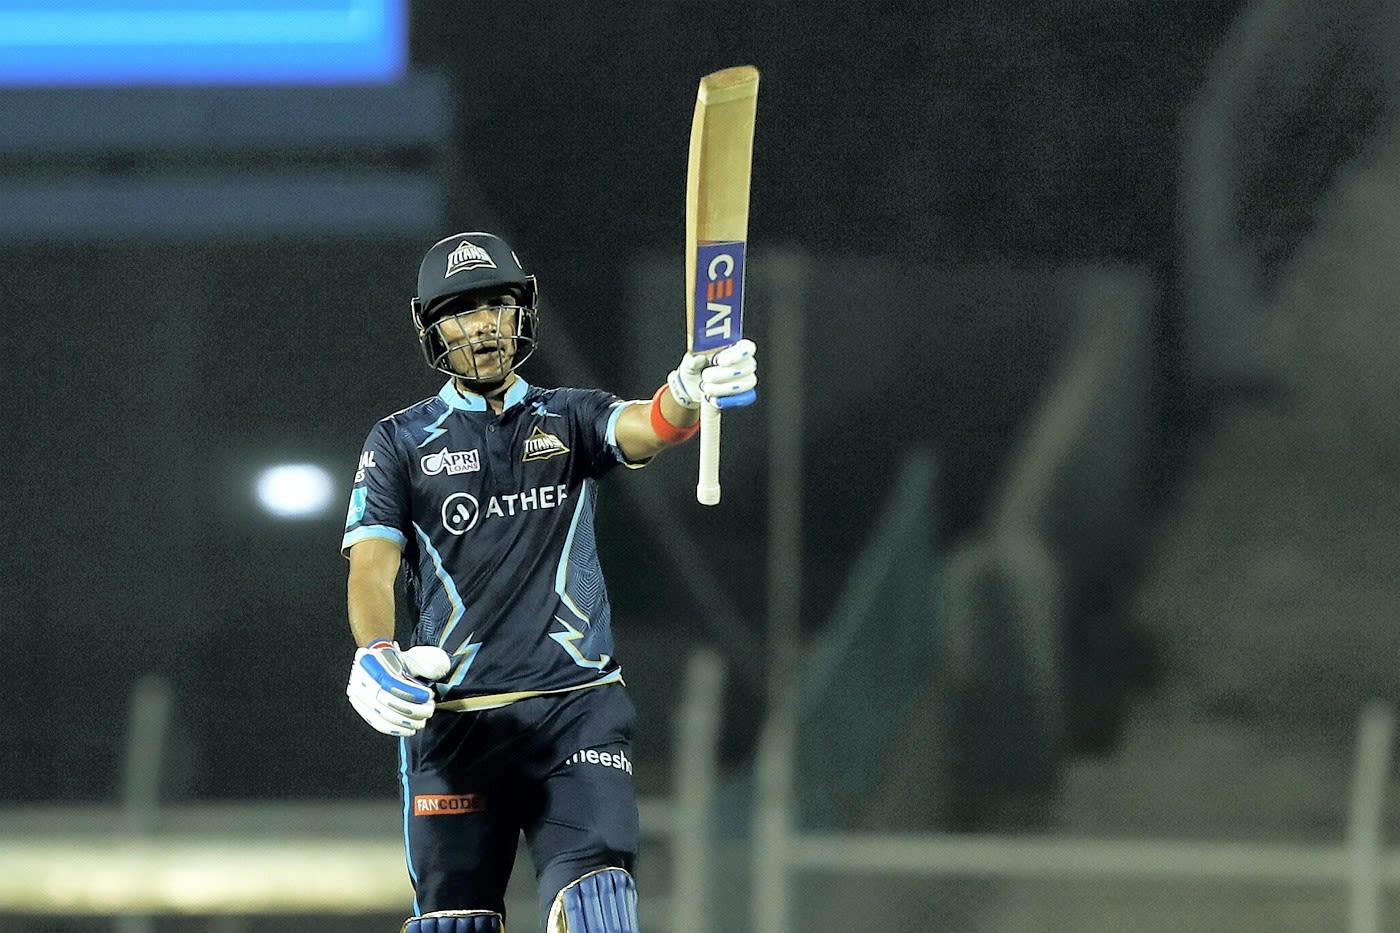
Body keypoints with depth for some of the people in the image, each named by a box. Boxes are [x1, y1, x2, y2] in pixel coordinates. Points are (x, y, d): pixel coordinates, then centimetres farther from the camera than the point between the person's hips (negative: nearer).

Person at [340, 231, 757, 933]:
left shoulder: (570, 420, 11)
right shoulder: (400, 443, 10)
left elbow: (645, 429, -11)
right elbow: (371, 562, -4)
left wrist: (686, 395, -37)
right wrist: (373, 656, -26)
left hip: (577, 710, 0)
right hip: (452, 718, 0)